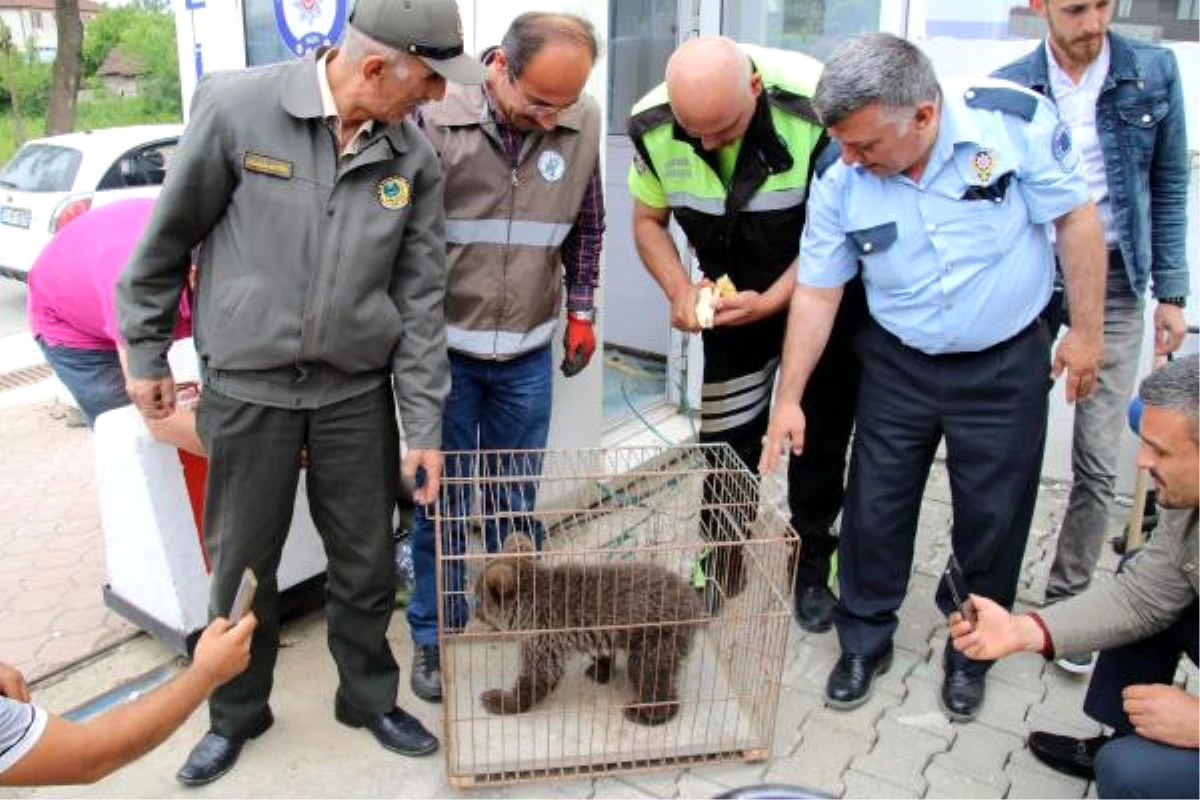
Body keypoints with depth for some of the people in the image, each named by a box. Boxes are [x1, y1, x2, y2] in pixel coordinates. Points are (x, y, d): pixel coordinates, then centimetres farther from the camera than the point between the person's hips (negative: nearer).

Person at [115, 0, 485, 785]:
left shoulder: (414, 156, -4)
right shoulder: (236, 107, -13)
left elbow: (421, 296, -1)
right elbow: (169, 237, -2)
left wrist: (424, 423, -3)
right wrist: (147, 351, 5)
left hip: (357, 389, 2)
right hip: (248, 385, -2)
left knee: (367, 562, 11)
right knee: (243, 563, 12)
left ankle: (370, 697, 35)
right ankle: (237, 712, 35)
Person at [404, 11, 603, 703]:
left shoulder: (584, 123, -4)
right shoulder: (436, 119, -14)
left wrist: (581, 312, 11)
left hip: (528, 352, 3)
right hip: (445, 345, -2)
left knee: (517, 497, 13)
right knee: (442, 498, 6)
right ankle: (435, 636, 23)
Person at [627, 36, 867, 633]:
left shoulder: (814, 110, -31)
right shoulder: (654, 125, -20)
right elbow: (649, 220, -4)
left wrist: (770, 301, -31)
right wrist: (679, 289, -21)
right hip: (735, 296, 3)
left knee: (821, 434, 5)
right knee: (724, 436, 6)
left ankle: (811, 567, 24)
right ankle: (720, 567, 24)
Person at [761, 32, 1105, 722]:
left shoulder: (1015, 119, -22)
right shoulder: (839, 179, -16)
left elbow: (1076, 217, -10)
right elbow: (818, 292, -7)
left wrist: (1086, 332, -8)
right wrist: (789, 399, -6)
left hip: (1007, 362, -1)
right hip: (899, 365, 2)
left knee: (993, 516, 9)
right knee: (875, 506, 6)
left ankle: (970, 653, 32)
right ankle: (865, 641, 29)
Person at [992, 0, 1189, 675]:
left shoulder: (1154, 72, 1)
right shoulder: (1009, 88, -2)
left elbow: (1169, 187, 6)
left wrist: (1171, 292, 3)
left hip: (1114, 281, 1)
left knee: (1099, 461, 3)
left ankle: (1069, 599, 19)